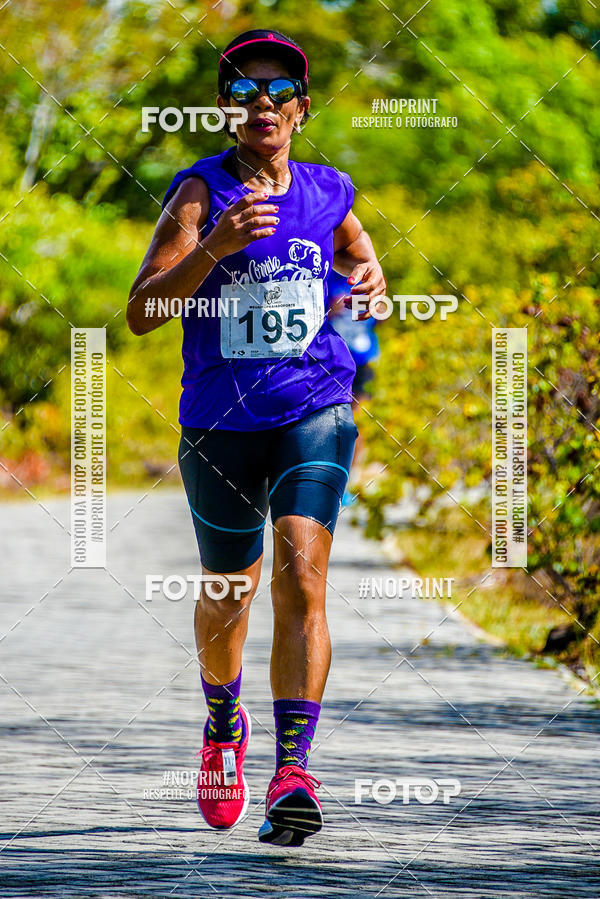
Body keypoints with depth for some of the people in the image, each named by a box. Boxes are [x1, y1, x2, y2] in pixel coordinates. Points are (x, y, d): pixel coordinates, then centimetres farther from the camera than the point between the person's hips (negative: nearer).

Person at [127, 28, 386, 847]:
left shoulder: (327, 195, 5)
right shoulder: (200, 191, -6)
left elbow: (359, 256, 29)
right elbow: (142, 312, -17)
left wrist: (369, 279, 5)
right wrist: (217, 245, -31)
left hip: (314, 414, 0)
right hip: (219, 425, 0)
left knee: (301, 580, -19)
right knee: (227, 598, 14)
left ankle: (292, 774, -25)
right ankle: (223, 721, 45)